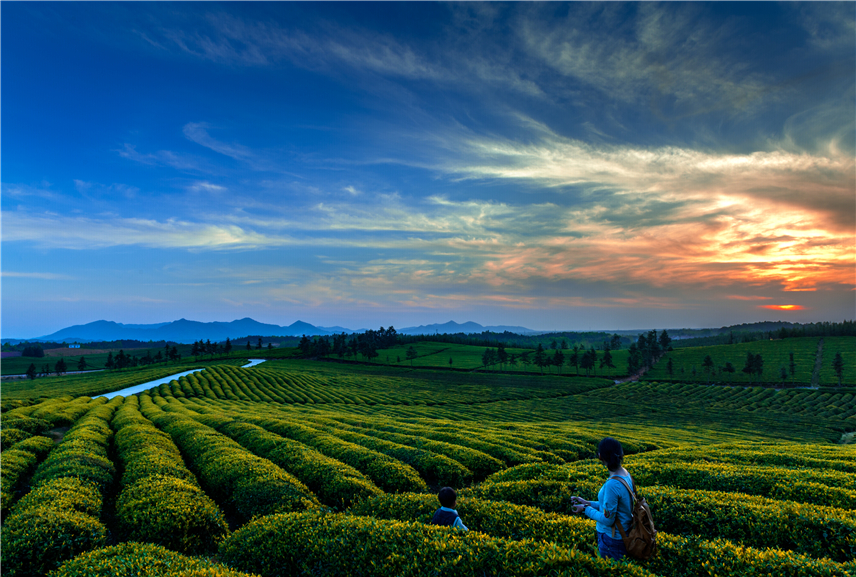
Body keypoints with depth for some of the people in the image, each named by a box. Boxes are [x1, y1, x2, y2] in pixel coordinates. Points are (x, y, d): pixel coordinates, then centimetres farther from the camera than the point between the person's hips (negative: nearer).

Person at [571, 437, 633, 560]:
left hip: (612, 540, -9)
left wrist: (586, 509, -10)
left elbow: (608, 520, -22)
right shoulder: (625, 474, -2)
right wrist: (588, 503, 5)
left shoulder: (612, 484, -30)